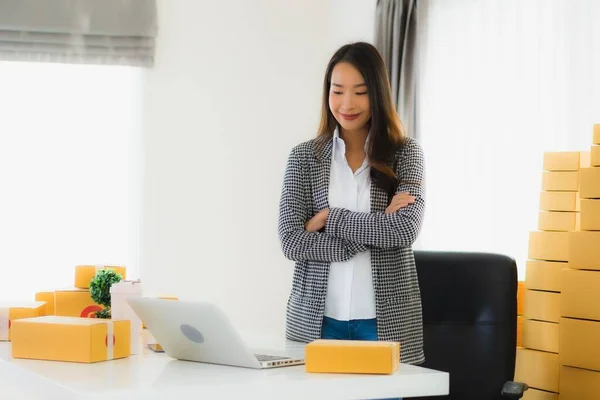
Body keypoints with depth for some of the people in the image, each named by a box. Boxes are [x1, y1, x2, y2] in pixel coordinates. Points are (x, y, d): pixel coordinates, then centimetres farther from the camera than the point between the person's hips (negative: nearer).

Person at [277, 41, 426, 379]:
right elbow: (291, 241, -8)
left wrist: (328, 218, -10)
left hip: (385, 320, -1)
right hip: (318, 319, 1)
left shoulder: (405, 153, 1)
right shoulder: (305, 157, 3)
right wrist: (376, 227, -13)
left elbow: (405, 230, -13)